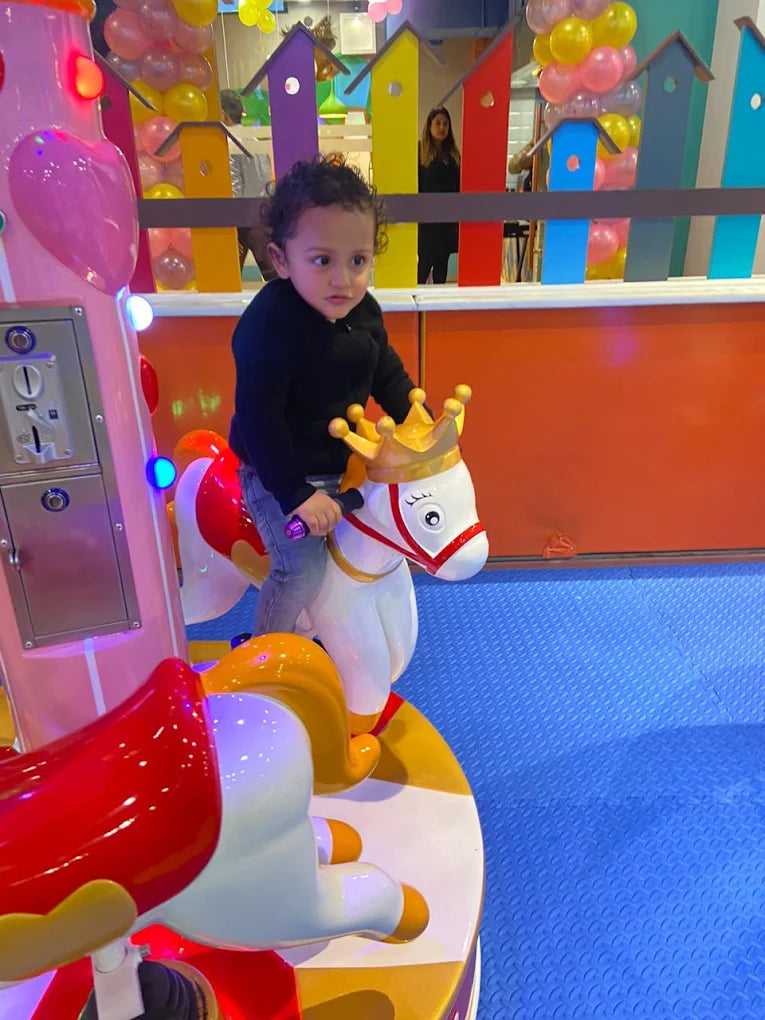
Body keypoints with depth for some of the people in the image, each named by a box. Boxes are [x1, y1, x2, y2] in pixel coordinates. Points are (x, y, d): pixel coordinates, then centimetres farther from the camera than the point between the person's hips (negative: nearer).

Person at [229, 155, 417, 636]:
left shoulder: (362, 312, -5)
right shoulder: (271, 324, -28)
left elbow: (389, 377, 10)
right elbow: (258, 417, -30)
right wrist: (296, 494, -31)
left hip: (338, 463, 8)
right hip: (277, 472, -7)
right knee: (304, 569, -14)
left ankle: (304, 631, 40)